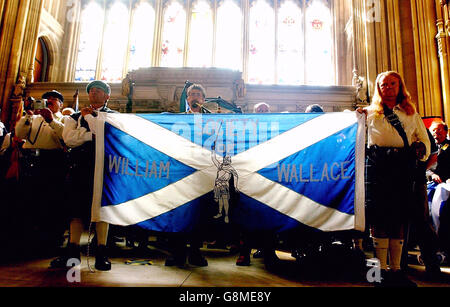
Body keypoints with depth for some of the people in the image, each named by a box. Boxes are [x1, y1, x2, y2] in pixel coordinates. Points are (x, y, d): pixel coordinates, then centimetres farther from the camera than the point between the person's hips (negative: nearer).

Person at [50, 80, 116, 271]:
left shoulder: (113, 116, 12)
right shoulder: (76, 116, 20)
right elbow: (69, 138, 3)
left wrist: (90, 117, -2)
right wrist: (91, 135, -6)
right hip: (80, 166, 3)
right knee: (77, 205, 1)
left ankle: (101, 253, 2)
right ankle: (73, 252, 8)